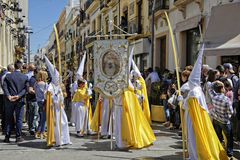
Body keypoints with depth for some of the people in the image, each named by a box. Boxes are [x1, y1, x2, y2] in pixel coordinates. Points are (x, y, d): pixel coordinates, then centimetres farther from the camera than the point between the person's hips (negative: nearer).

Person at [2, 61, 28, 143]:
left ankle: (7, 137, 11)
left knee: (9, 118, 9)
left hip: (10, 100, 1)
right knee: (19, 119, 5)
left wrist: (8, 96, -12)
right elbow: (25, 88, -7)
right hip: (20, 100, -1)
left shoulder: (8, 76, 0)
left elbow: (4, 86, -7)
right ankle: (18, 137, 6)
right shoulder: (25, 77, -2)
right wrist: (19, 95, -12)